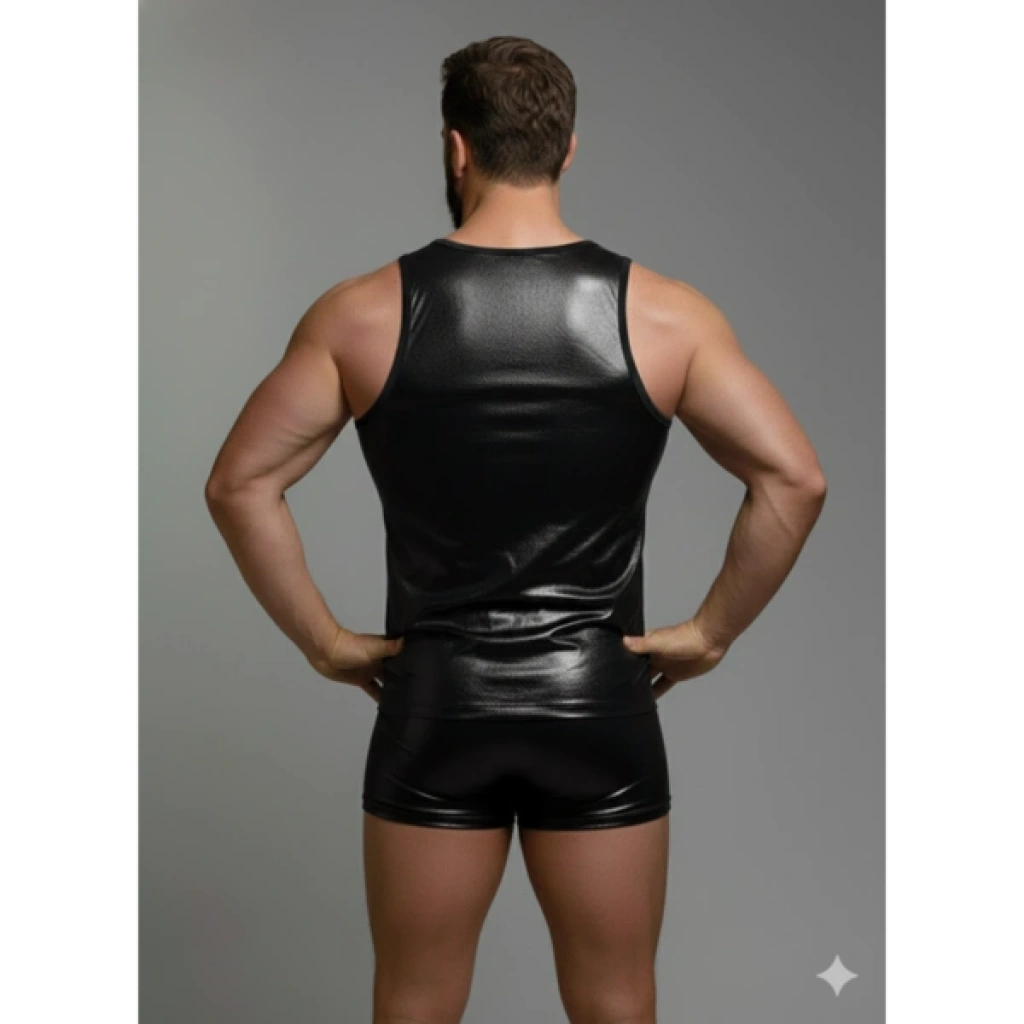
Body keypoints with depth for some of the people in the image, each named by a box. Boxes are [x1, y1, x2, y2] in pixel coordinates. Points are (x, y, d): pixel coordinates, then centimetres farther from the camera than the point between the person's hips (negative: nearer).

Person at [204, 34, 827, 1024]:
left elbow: (240, 484, -5)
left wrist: (324, 642, 2)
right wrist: (710, 633, 0)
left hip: (435, 703, 0)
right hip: (600, 703, 0)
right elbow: (794, 479, -10)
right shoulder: (662, 313, -6)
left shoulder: (364, 312, -5)